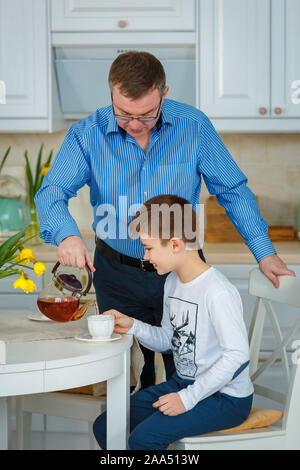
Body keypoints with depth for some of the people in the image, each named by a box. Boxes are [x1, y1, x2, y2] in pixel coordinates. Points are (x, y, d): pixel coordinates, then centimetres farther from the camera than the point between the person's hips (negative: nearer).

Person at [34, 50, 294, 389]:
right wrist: (67, 235, -36)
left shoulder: (194, 126, -8)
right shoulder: (87, 134, -8)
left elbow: (232, 190, 0)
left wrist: (265, 253, -3)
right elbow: (52, 192, -14)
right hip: (118, 274, 1)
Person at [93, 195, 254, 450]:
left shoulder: (218, 292, -24)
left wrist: (188, 398, -24)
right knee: (105, 426, 5)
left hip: (226, 398, -9)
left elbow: (238, 356, -26)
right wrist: (133, 326, -3)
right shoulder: (173, 282, 6)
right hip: (182, 382, 9)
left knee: (144, 437, -26)